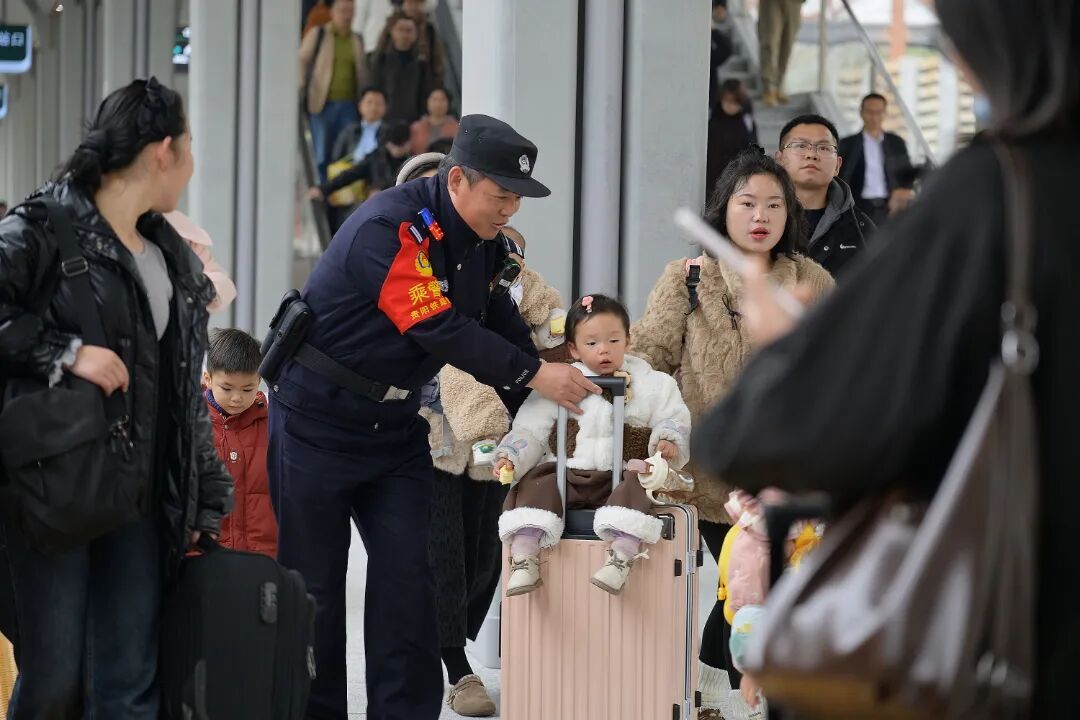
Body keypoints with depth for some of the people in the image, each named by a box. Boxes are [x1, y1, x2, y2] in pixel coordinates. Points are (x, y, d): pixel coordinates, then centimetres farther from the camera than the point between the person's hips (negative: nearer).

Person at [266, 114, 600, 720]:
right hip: (320, 423, -7)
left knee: (407, 574, -1)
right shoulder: (390, 227, -25)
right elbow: (440, 329, -29)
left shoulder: (483, 243, 2)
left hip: (395, 423, 7)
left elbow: (502, 328, 5)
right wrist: (533, 373, -27)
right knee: (315, 581, 2)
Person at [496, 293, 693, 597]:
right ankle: (523, 558, -29)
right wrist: (510, 458, -9)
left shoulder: (653, 384, 8)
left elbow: (674, 421, 5)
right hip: (567, 475, 1)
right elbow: (530, 429, 8)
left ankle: (622, 556, -41)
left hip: (622, 476, -1)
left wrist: (668, 442, -18)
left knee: (635, 488, -32)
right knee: (536, 487, -24)